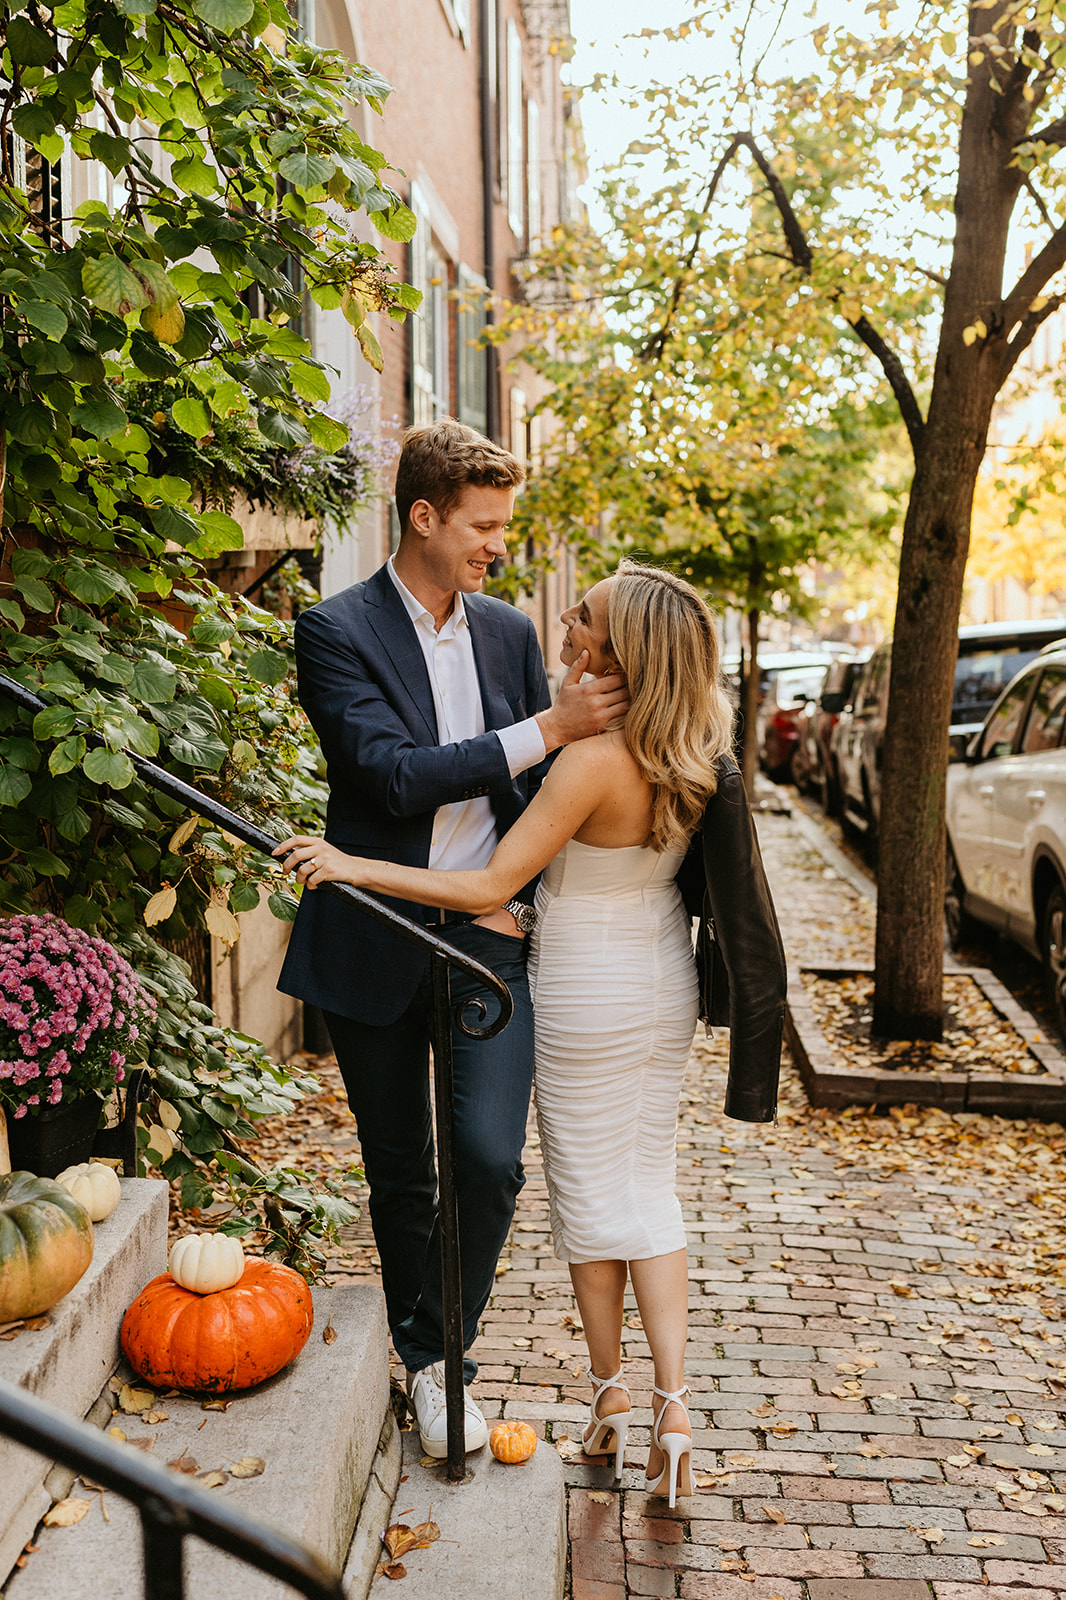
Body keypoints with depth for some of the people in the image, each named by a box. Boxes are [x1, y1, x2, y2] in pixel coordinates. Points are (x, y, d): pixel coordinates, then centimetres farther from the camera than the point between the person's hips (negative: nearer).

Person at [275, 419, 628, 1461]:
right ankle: (421, 1354, 32)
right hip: (375, 939, -2)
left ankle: (442, 1352, 8)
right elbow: (393, 775, -20)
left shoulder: (509, 631, 8)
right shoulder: (336, 632, -8)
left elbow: (540, 787, 15)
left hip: (485, 933, 3)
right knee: (399, 1174, 12)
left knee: (490, 1156, -13)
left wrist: (516, 895, -1)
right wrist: (546, 729, -21)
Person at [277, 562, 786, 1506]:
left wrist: (351, 865, -24)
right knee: (649, 1191, 14)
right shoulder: (694, 755, -6)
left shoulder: (595, 762, -27)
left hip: (587, 995, -6)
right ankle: (672, 1399, 6)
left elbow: (488, 887, -26)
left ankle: (609, 1393, 25)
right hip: (666, 984, 6)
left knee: (588, 1194, 11)